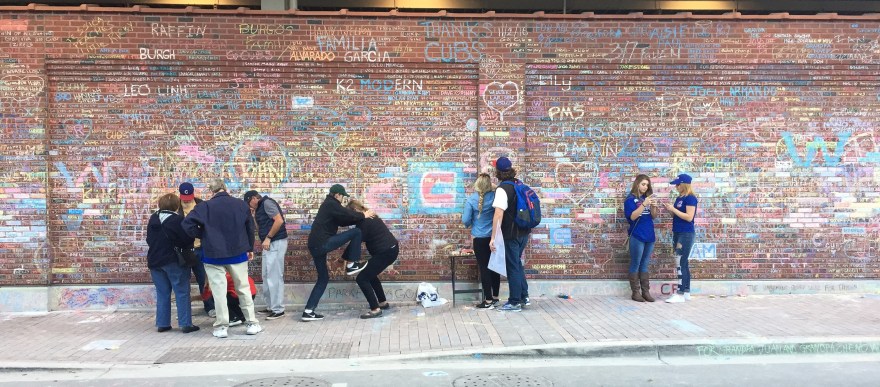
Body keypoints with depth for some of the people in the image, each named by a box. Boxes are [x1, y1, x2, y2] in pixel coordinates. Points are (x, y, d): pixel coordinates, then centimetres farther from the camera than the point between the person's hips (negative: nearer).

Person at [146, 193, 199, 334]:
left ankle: (162, 324, 14)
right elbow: (186, 240, -14)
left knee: (162, 293, 13)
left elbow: (149, 239, 13)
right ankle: (185, 324, -1)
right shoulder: (177, 220, -15)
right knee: (182, 293, 0)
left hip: (154, 261, 6)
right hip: (174, 261, -6)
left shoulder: (153, 219, 5)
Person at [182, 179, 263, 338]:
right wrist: (250, 248, 20)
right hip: (238, 253, 2)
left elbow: (188, 224, -15)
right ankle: (252, 323, 15)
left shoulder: (205, 206, -9)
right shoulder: (241, 204, 0)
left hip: (214, 255, -2)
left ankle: (222, 327, 8)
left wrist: (203, 235, 2)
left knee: (219, 290, 5)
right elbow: (250, 228, 8)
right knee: (243, 288, 11)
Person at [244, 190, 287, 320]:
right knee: (267, 276, 13)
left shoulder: (267, 203, -10)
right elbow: (259, 228, 16)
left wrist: (268, 238, -17)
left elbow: (279, 221, -21)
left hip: (276, 243, -10)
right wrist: (255, 215, 7)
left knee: (275, 276, -7)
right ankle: (271, 306, 21)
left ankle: (278, 309, -2)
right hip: (269, 244, 10)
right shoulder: (260, 207, 19)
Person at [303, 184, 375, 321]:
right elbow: (348, 215, -8)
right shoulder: (331, 204, -4)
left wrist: (359, 216, 20)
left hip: (315, 245, 10)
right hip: (322, 244, -10)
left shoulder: (328, 205, 25)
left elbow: (342, 221, 26)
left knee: (323, 278, 17)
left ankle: (308, 311, 13)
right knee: (356, 232, -6)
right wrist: (364, 215, 7)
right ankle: (351, 265, 4)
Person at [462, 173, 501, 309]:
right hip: (494, 237, 3)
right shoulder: (494, 197, -4)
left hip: (480, 239, -3)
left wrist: (466, 221, 12)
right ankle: (495, 298, 23)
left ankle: (488, 301, 4)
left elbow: (466, 221, -9)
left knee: (484, 268, 2)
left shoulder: (471, 199, -10)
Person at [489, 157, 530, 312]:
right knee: (517, 263, 20)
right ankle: (524, 296, 25)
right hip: (524, 232, 8)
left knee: (512, 266, 2)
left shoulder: (502, 189, -16)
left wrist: (493, 237, -23)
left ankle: (515, 302, 9)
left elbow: (499, 215, -24)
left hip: (512, 234, -7)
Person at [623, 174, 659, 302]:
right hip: (637, 237, -6)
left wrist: (653, 206, -5)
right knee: (635, 265, 0)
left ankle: (646, 292, 12)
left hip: (649, 236, 6)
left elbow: (654, 216, 14)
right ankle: (635, 292, 4)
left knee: (645, 266, 9)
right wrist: (644, 204, -20)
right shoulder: (630, 199, -4)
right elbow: (632, 216, -15)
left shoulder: (647, 198, 13)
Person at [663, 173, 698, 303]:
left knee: (681, 263, -8)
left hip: (686, 234, -9)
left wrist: (673, 209, -17)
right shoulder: (679, 198, 13)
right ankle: (686, 292, 18)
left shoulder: (690, 198, -12)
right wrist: (670, 210, 1)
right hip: (678, 234, 9)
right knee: (683, 264, 11)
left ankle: (681, 294, -5)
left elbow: (689, 217, -19)